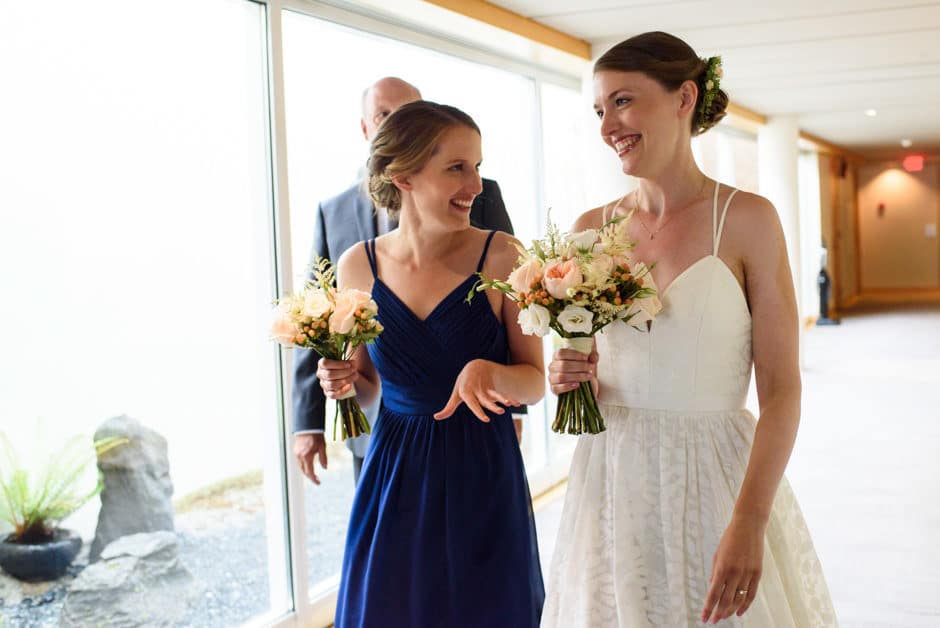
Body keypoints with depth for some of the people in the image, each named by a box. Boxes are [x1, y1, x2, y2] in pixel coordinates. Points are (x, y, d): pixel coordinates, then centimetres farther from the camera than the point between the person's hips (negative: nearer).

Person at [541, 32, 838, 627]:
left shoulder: (747, 219, -8)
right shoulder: (590, 230, 3)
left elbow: (781, 389, -11)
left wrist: (749, 523, -20)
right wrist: (569, 380, -8)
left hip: (713, 481, -3)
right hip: (613, 484, 3)